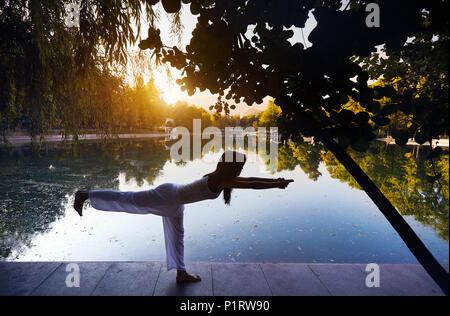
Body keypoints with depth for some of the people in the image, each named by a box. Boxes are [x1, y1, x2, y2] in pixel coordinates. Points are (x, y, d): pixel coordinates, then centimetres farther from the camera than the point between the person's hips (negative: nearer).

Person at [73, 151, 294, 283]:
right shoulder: (220, 180, -20)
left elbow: (249, 180, 16)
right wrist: (277, 184, -16)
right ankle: (86, 195, 11)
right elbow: (253, 185, -24)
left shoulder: (221, 177, 7)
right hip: (168, 198, -10)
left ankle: (181, 273, 32)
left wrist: (276, 181, 16)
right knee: (127, 200, -3)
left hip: (173, 204, 10)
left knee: (177, 236, 18)